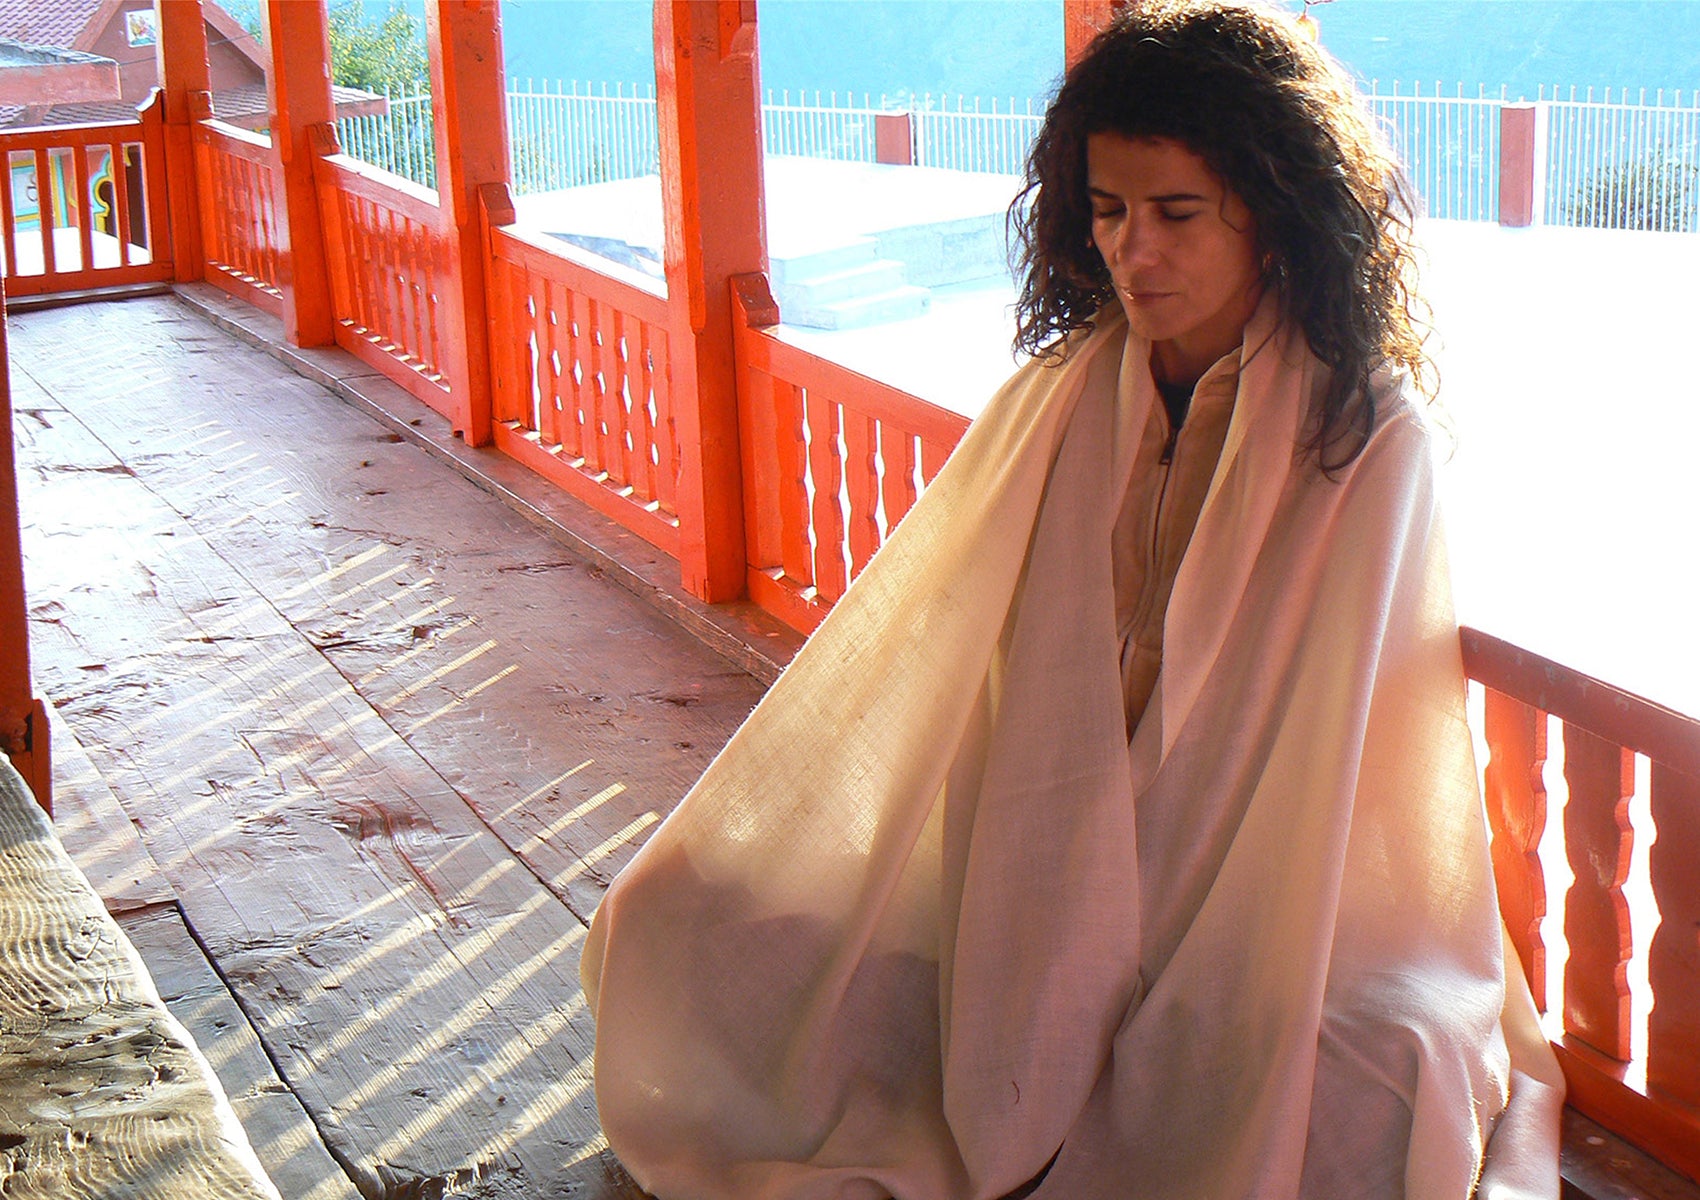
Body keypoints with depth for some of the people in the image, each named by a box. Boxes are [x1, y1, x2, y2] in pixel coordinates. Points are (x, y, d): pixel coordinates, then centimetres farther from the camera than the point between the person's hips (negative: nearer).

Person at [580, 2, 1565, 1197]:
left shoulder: (1369, 438, -8)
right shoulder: (1064, 395, 2)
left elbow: (1352, 740, -9)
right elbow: (914, 641, 7)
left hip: (1276, 899, -3)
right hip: (1043, 867, 4)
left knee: (1378, 1072, -34)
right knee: (715, 927, -12)